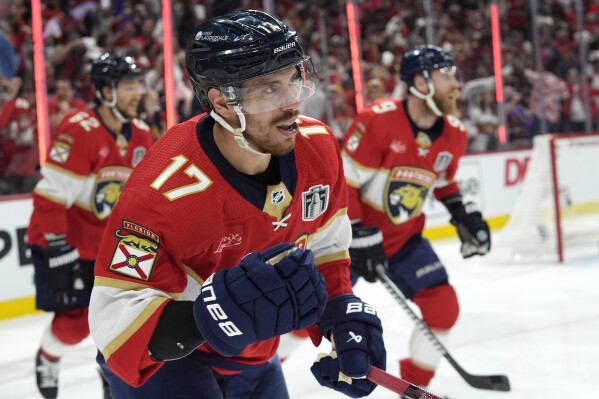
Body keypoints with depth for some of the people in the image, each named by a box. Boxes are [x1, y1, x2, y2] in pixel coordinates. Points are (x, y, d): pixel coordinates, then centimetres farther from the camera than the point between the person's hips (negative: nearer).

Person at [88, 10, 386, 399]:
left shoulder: (318, 147, -15)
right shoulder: (164, 191, -34)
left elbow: (324, 244, 4)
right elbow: (116, 320, -33)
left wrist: (344, 314, -8)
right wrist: (213, 315, -47)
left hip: (254, 358, 6)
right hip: (162, 360, -6)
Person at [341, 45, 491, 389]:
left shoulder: (454, 134, -3)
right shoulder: (378, 120, -24)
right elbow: (341, 182, -21)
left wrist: (464, 215, 3)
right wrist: (361, 238, -23)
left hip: (403, 237, 6)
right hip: (349, 234, -6)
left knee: (443, 306, -4)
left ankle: (415, 385, 16)